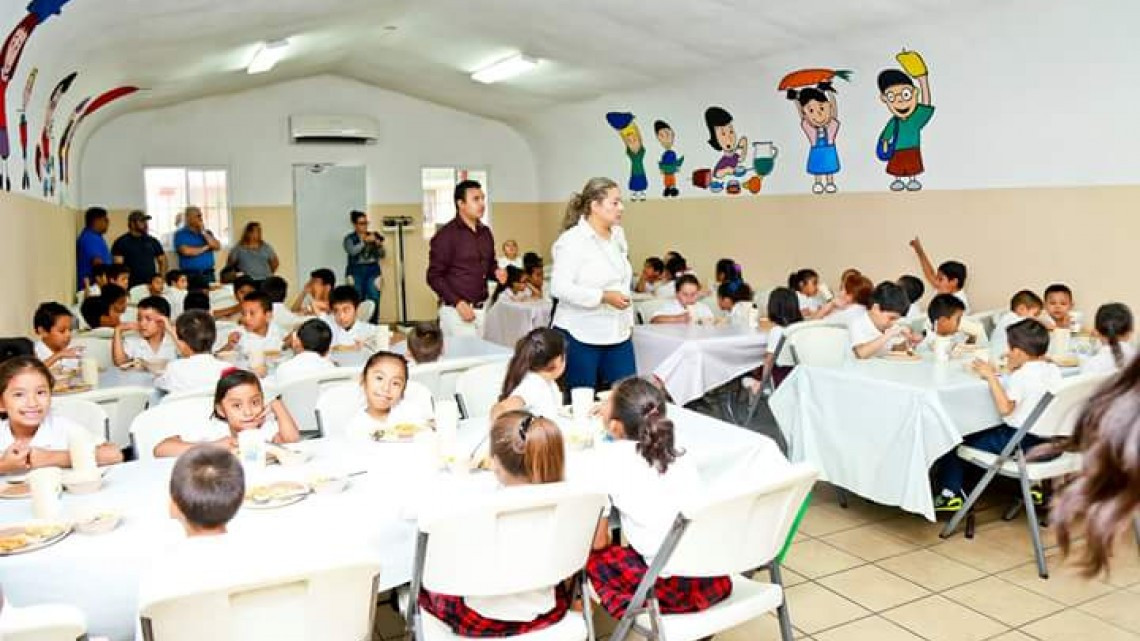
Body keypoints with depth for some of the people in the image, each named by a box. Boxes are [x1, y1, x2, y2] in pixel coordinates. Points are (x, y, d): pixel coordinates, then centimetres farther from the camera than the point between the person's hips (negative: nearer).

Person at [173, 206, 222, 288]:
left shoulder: (207, 233, 15)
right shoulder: (180, 234, 1)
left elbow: (217, 247, 0)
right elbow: (186, 251, -15)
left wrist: (204, 232, -7)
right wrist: (205, 247, -2)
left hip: (209, 274, 4)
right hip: (190, 276, -4)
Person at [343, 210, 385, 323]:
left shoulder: (374, 236, 9)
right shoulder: (349, 239, 2)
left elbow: (382, 255, 8)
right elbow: (352, 251, -16)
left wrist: (379, 245, -11)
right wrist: (365, 241, -24)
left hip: (373, 270, 2)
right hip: (356, 271, -2)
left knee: (374, 300, -6)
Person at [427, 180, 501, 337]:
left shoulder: (486, 233, 12)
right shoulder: (446, 235, -8)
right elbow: (434, 277, -9)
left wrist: (496, 272, 1)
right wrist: (458, 303, -17)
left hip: (482, 310, 6)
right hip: (456, 311, -6)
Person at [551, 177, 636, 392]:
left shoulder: (618, 236, 10)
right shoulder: (572, 240, -13)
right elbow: (560, 287, -21)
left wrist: (629, 321, 16)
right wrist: (604, 297, -24)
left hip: (618, 334, 7)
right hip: (580, 335, -7)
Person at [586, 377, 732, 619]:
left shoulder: (610, 458, -5)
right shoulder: (674, 450, 10)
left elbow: (597, 542, -3)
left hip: (677, 588, -6)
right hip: (719, 580, 6)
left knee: (593, 556, 12)